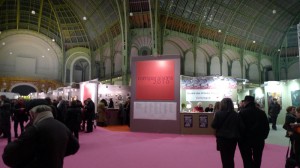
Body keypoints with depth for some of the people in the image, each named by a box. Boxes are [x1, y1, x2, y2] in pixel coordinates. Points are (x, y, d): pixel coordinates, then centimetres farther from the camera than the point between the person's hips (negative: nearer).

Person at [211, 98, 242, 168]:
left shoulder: (219, 113, -13)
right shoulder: (236, 115, -3)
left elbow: (213, 125, -10)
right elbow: (239, 126, 1)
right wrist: (237, 135, 16)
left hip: (222, 138, -3)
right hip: (233, 138, 3)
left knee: (224, 158, 9)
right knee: (231, 158, 16)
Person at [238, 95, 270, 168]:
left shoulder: (243, 112, -14)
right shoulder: (262, 112, 5)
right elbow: (266, 126, 8)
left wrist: (239, 138, -4)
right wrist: (263, 137, 15)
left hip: (245, 139, -5)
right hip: (259, 139, 5)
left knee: (247, 160, 3)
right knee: (257, 159, 18)